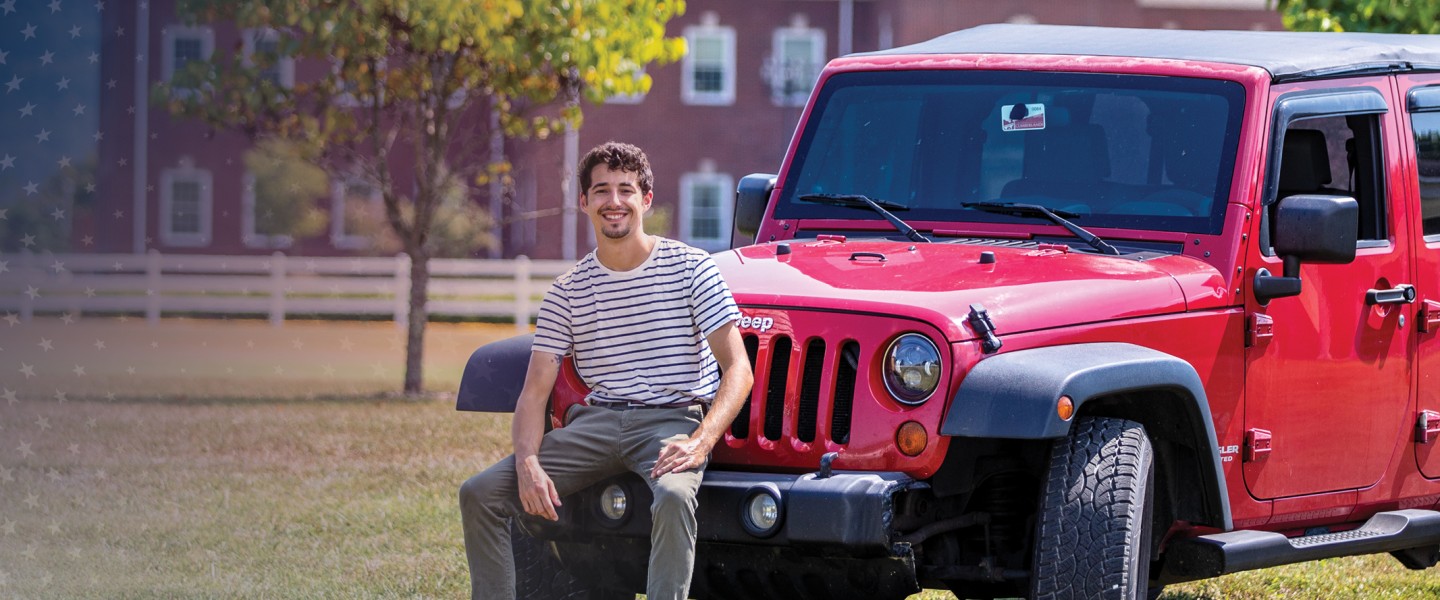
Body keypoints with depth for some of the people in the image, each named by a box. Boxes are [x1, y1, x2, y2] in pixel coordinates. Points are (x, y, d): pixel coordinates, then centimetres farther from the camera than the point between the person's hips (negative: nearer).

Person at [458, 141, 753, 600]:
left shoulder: (691, 269, -1)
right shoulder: (567, 293, 8)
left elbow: (738, 370, -5)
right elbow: (535, 391, 6)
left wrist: (701, 442, -22)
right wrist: (528, 462, -15)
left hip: (672, 420, -4)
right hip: (596, 421, 4)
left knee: (673, 497, -39)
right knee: (480, 494, -12)